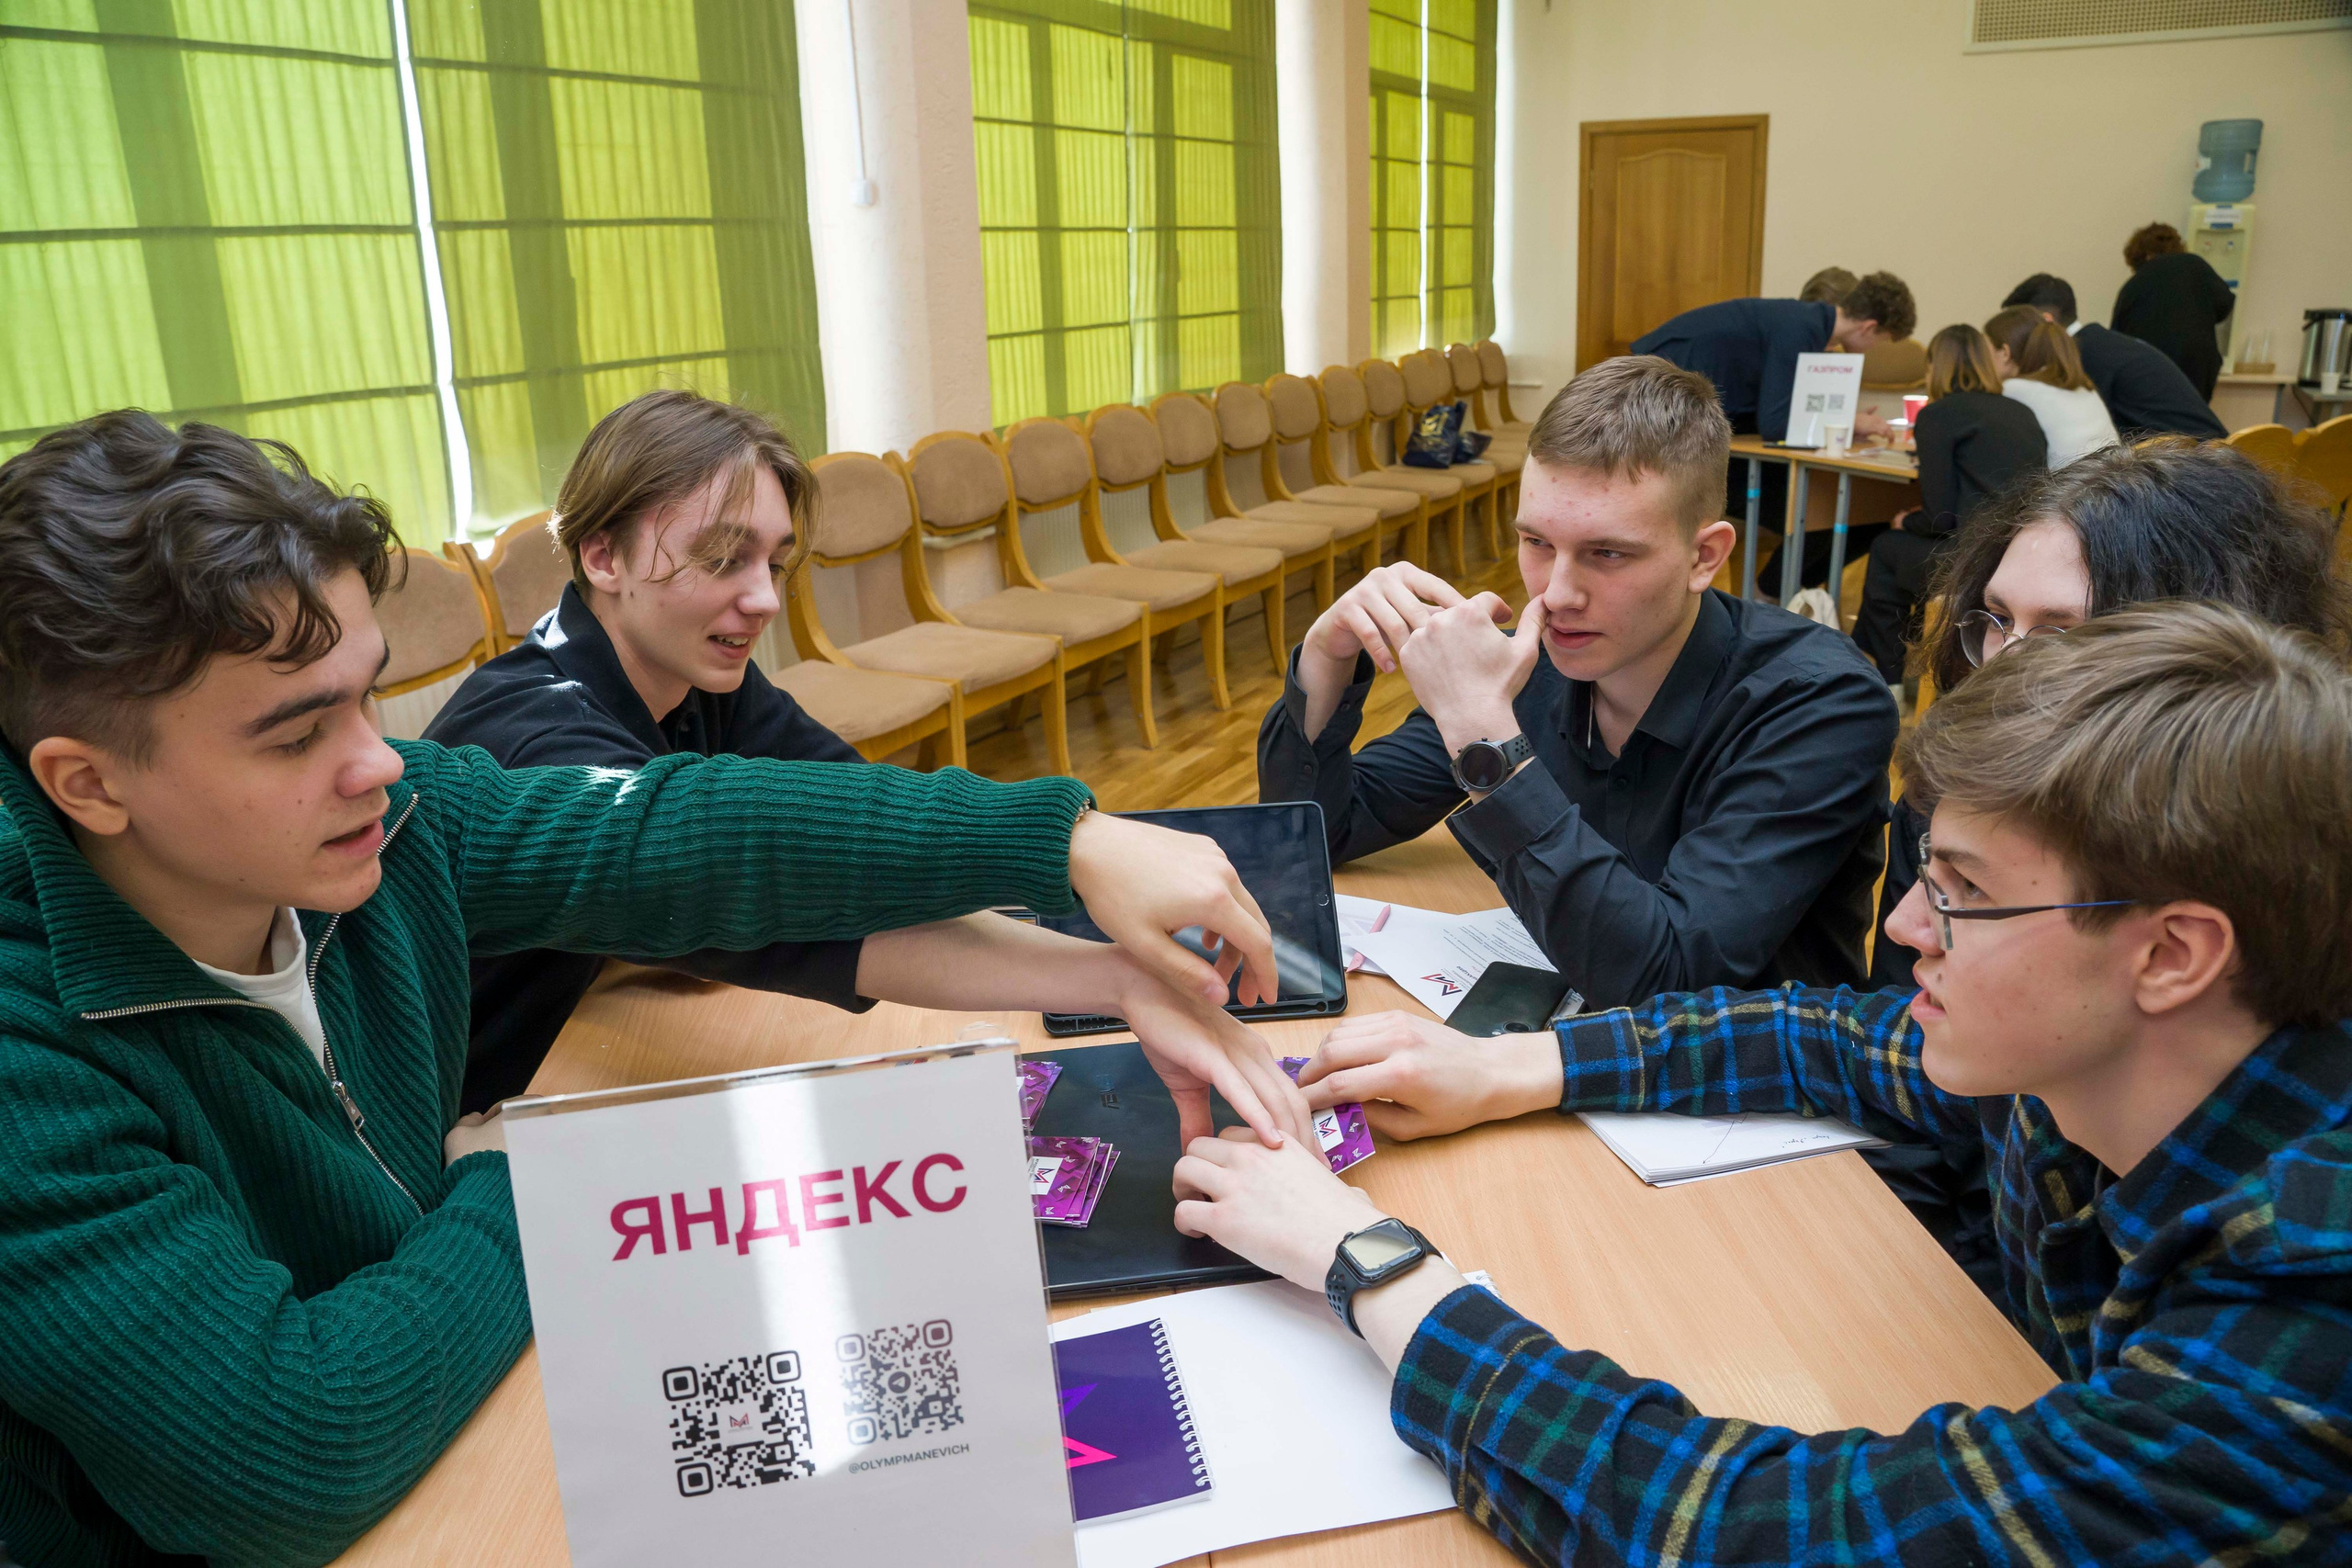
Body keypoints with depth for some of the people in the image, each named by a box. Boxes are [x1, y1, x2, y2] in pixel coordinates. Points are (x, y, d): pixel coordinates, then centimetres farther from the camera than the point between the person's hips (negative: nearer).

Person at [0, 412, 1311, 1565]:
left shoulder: (388, 818, -13)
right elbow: (287, 1453, -33)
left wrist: (1070, 841, -19)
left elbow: (692, 831, -13)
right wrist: (510, 1193, -17)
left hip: (468, 1420, 5)